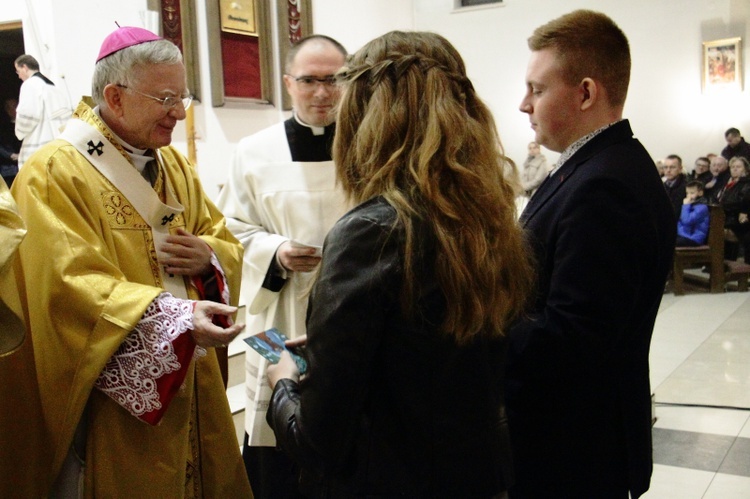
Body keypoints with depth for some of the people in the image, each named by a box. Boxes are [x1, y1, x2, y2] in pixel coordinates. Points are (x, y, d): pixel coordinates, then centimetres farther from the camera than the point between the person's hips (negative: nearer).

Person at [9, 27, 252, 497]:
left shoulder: (174, 165, 10)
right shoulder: (54, 174, -13)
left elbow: (226, 241, 12)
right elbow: (74, 285, -23)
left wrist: (209, 257, -12)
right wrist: (179, 317, -34)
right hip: (116, 394, -6)